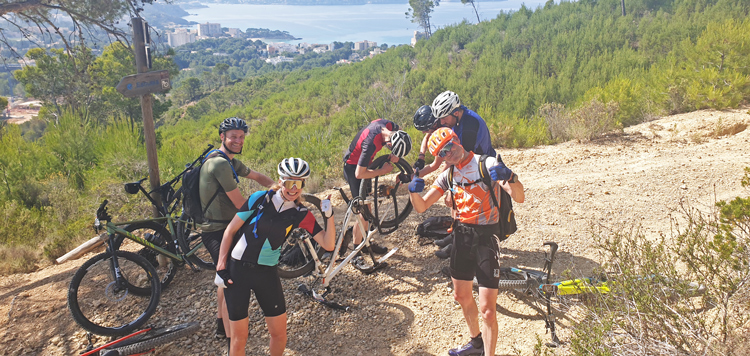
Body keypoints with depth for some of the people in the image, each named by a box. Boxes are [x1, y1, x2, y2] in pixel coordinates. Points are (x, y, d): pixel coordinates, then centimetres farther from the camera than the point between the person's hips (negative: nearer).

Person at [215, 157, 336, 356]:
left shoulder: (301, 215, -4)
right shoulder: (259, 199, -9)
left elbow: (328, 244, -8)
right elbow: (230, 230, -2)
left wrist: (329, 216, -21)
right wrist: (221, 266, -5)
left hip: (267, 274, 2)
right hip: (237, 270, -2)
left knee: (279, 334, 6)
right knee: (239, 336, 2)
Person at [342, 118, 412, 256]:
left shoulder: (390, 126, -19)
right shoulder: (371, 143, -40)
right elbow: (359, 174, -34)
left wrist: (395, 156, -15)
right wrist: (382, 171, -22)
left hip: (362, 162, 8)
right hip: (353, 168, -8)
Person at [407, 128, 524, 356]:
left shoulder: (487, 164, -11)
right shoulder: (448, 176, 6)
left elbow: (519, 198, -20)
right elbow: (421, 207, 4)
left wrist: (509, 178, -41)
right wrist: (414, 191, -18)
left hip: (486, 237, -6)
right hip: (462, 236, 6)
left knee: (487, 309, -7)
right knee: (461, 296, 21)